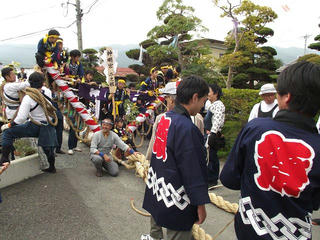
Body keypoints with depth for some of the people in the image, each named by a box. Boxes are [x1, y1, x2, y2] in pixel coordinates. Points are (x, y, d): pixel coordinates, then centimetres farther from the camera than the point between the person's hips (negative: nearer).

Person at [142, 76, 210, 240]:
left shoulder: (164, 118, 3)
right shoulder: (186, 128, -24)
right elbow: (193, 170, -21)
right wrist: (200, 204, -12)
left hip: (155, 192, 9)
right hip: (175, 202, -9)